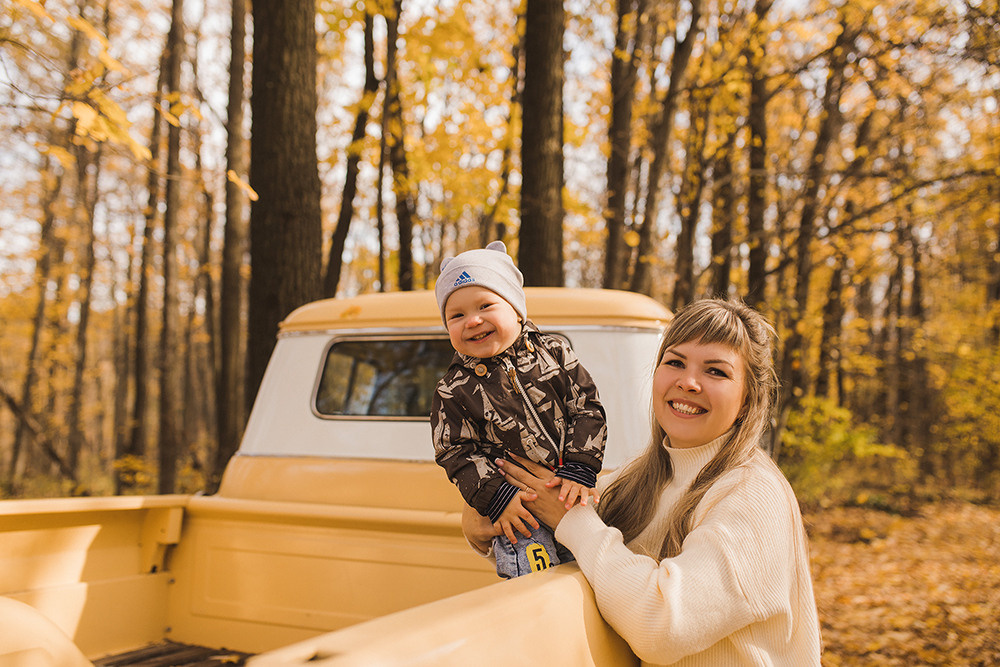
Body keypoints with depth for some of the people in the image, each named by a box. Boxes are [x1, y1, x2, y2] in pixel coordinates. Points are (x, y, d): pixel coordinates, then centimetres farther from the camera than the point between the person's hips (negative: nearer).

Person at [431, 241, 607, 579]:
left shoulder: (553, 351, -1)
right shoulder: (453, 391, -5)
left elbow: (587, 408, -2)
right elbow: (457, 453, -5)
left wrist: (578, 471, -14)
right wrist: (496, 498, -17)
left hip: (571, 491, 3)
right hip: (517, 506, -2)